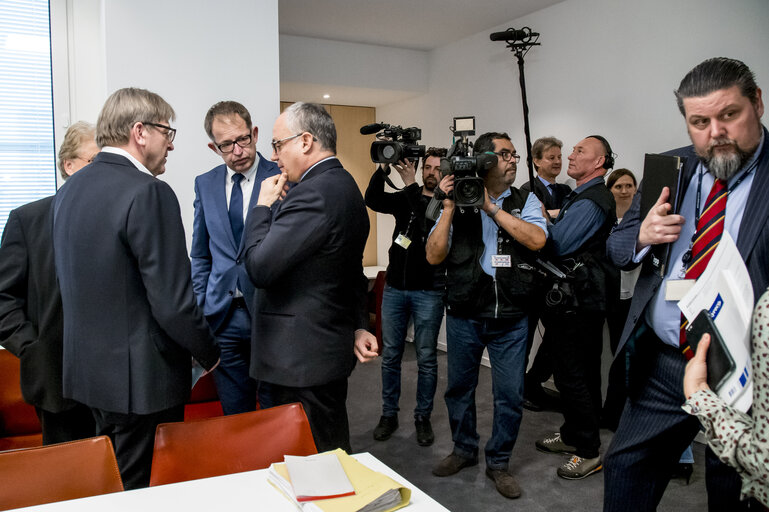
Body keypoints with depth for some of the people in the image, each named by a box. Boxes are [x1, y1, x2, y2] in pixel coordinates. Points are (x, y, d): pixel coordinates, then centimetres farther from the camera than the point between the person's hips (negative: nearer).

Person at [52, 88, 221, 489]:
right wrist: (210, 355, -6)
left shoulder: (68, 190, 6)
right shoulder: (148, 192, -20)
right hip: (141, 379, -8)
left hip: (86, 368, 9)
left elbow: (72, 280, 12)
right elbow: (173, 302, -22)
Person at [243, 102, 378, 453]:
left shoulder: (312, 194, -21)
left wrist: (263, 206, -9)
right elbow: (354, 271, 17)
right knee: (333, 454, 22)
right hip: (331, 346, 10)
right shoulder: (345, 186, 12)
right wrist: (359, 326, 17)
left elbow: (259, 268, -21)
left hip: (301, 358, -10)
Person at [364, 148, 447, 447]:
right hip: (395, 287, 3)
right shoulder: (406, 198, 8)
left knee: (426, 358, 6)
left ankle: (423, 418, 21)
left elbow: (430, 224, -22)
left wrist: (410, 184, -23)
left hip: (429, 291, -3)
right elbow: (373, 200, -9)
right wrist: (383, 167, -21)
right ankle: (389, 414, 25)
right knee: (390, 355, 10)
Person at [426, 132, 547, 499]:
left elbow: (537, 239, -17)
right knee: (459, 387, 15)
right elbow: (434, 256, -6)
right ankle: (464, 450, 38)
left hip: (510, 318, 0)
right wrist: (449, 207, -14)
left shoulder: (525, 201, 3)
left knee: (510, 395, 6)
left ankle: (498, 462, 27)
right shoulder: (457, 201, 1)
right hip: (463, 314, 1)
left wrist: (491, 207, -17)